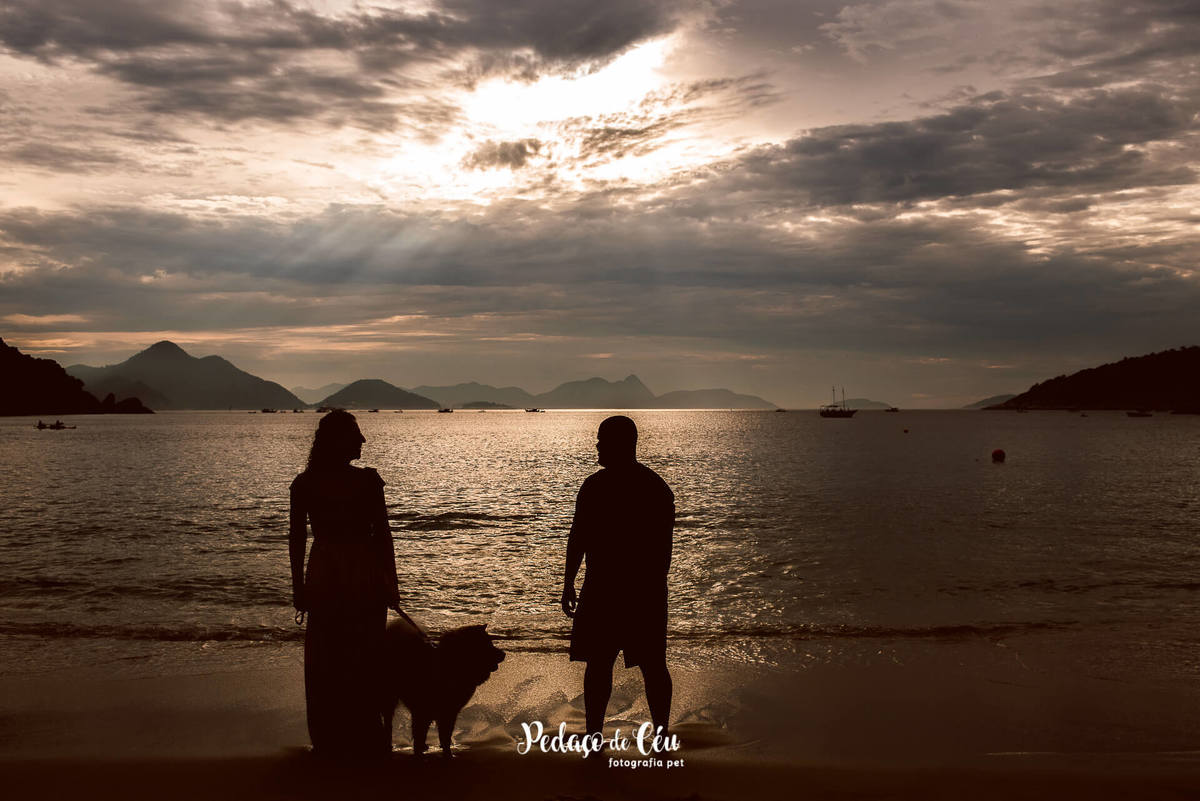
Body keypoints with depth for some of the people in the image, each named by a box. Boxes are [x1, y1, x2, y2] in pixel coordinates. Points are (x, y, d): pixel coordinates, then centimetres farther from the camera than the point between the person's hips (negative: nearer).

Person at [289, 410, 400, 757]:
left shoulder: (304, 484, -4)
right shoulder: (368, 480, -12)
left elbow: (297, 538, -1)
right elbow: (382, 535, -8)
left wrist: (298, 587, 9)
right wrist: (392, 584, 1)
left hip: (323, 578, 2)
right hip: (366, 575, -2)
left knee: (325, 663, 13)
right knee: (365, 661, 10)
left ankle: (330, 741, 21)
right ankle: (366, 740, 18)